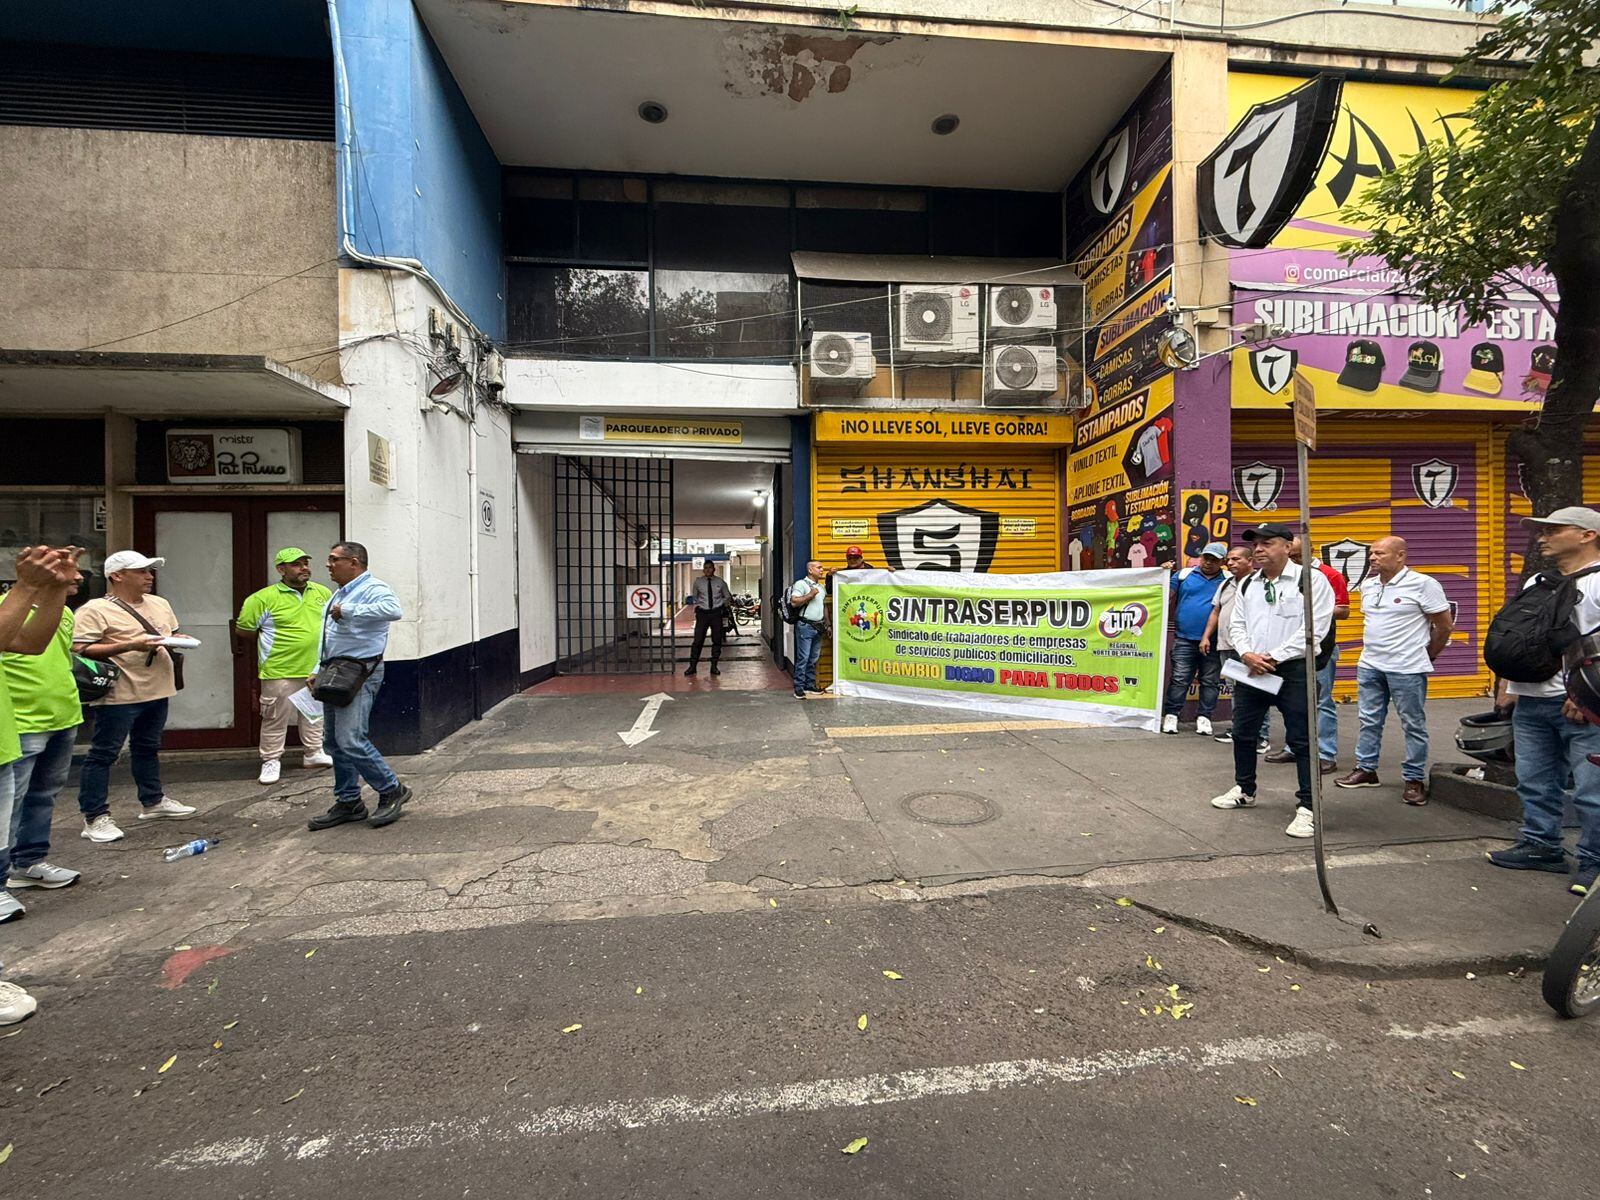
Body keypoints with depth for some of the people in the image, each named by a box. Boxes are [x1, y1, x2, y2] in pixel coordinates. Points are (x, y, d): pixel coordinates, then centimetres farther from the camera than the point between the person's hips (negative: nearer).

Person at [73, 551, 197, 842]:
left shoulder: (160, 604, 13)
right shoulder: (95, 610, -10)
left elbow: (172, 634, 23)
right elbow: (81, 650, -16)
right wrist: (130, 646, -24)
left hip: (156, 691, 7)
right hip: (119, 694, -7)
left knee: (147, 748, 18)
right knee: (103, 753, 1)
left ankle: (153, 802, 29)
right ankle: (95, 817, 7)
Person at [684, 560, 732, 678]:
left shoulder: (720, 582, 3)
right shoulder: (698, 582, 3)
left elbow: (727, 597, 15)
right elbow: (695, 597, 19)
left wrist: (722, 605, 4)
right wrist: (697, 606, 7)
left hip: (717, 613, 1)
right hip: (702, 613, -1)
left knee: (717, 641, 5)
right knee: (698, 640, -4)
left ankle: (714, 666, 14)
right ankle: (692, 666, 4)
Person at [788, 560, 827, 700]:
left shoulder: (821, 586, 18)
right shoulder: (801, 584, -7)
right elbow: (794, 602, -18)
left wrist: (827, 624, 20)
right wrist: (810, 595, -17)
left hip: (818, 627, 8)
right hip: (805, 626, -7)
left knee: (814, 658, 11)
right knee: (803, 658, -8)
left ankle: (810, 684, 20)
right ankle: (799, 688, -3)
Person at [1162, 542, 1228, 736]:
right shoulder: (1185, 574, 8)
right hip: (1185, 639, -1)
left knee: (1210, 681, 7)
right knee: (1179, 679, -1)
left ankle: (1204, 717, 16)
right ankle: (1171, 715, 5)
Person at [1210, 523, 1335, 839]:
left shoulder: (1310, 579, -7)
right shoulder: (1247, 584, 13)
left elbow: (1313, 629, -13)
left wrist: (1273, 658, -15)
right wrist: (1247, 654, -7)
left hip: (1294, 670, -6)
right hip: (1251, 669, 7)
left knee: (1301, 739, -3)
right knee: (1243, 732, 15)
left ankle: (1307, 807, 6)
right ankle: (1244, 790, 33)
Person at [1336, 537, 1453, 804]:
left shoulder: (1423, 584, -10)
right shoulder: (1367, 585, 9)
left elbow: (1444, 624, -4)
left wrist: (1428, 654, 5)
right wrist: (1374, 647, 18)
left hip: (1407, 669, -6)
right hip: (1369, 665, 6)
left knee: (1413, 725, 4)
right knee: (1369, 721, 13)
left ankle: (1414, 779, 14)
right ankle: (1366, 769, 24)